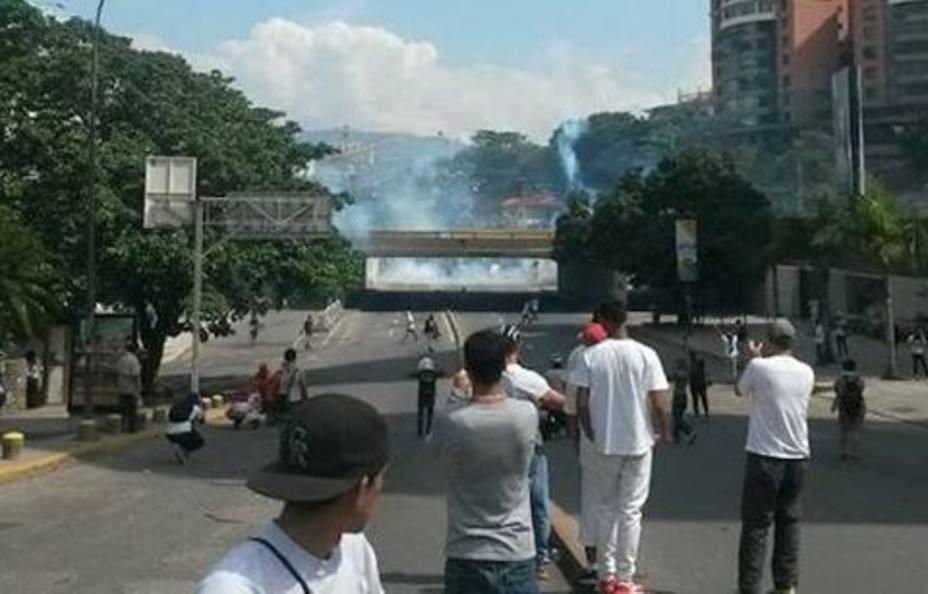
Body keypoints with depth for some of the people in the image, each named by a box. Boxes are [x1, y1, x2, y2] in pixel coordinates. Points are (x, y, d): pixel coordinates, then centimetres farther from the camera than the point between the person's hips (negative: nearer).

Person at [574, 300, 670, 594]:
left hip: (605, 444, 1)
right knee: (630, 510, 8)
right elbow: (659, 404, -11)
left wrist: (591, 434, 10)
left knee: (607, 508, 15)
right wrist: (664, 433, 7)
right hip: (639, 442, -1)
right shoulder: (645, 355, -9)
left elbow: (582, 404, -7)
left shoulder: (591, 356, -7)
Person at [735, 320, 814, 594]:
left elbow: (740, 390, 10)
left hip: (765, 457, -4)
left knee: (756, 525, 1)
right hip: (797, 458, 4)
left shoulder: (759, 367, -9)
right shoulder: (806, 372, 5)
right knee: (789, 522, 14)